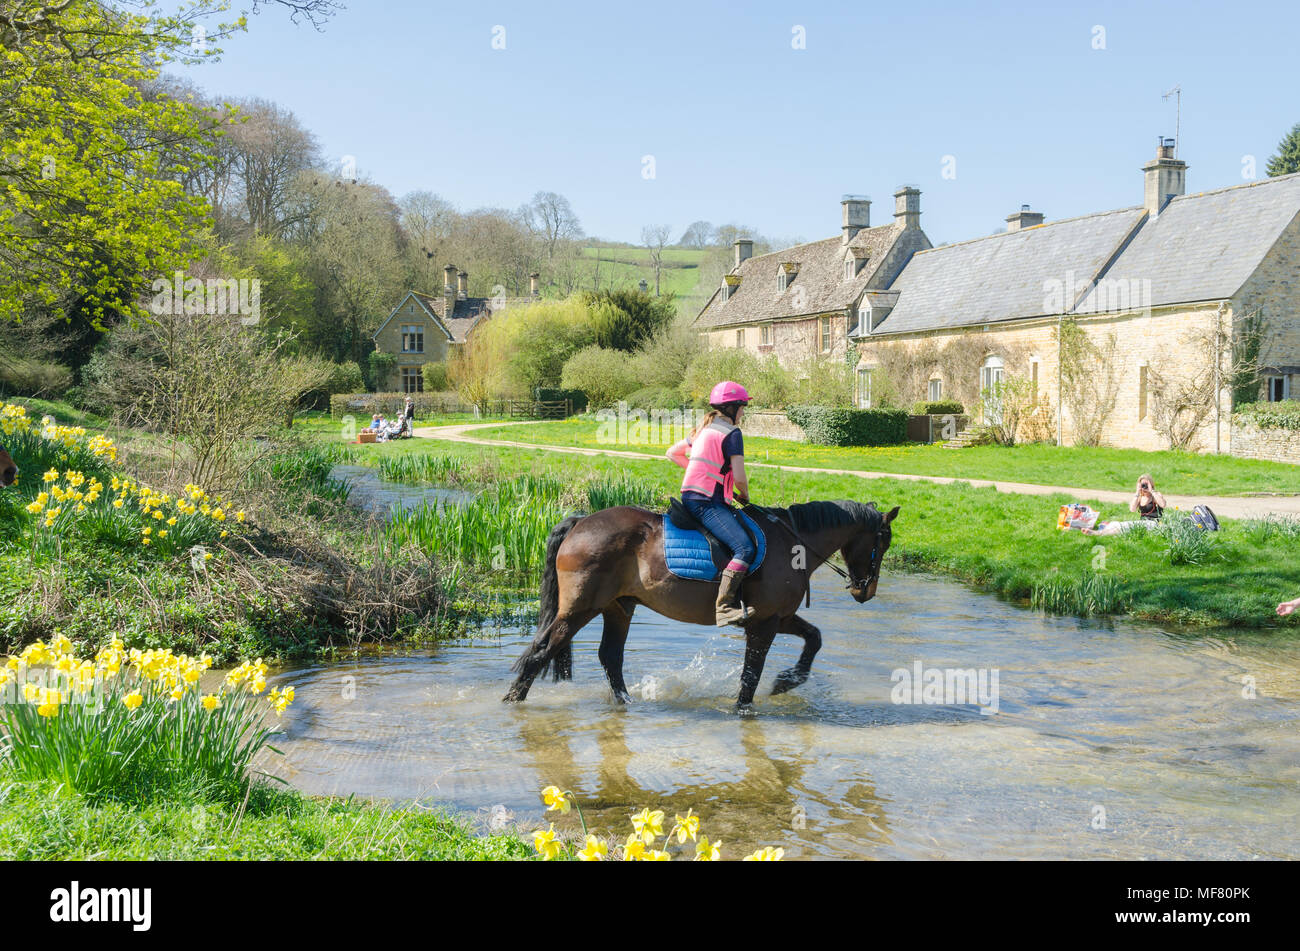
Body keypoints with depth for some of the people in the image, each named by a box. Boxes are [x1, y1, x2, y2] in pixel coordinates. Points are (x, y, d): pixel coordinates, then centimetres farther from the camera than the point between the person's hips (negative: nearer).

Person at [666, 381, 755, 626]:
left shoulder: (703, 429, 19)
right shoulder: (732, 432, -8)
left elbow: (673, 453, 28)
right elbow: (739, 477, -13)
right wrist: (744, 495, 8)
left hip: (691, 495, 10)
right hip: (706, 502, -10)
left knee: (747, 530, 15)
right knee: (746, 548, -20)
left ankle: (734, 598, 9)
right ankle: (724, 606, -29)